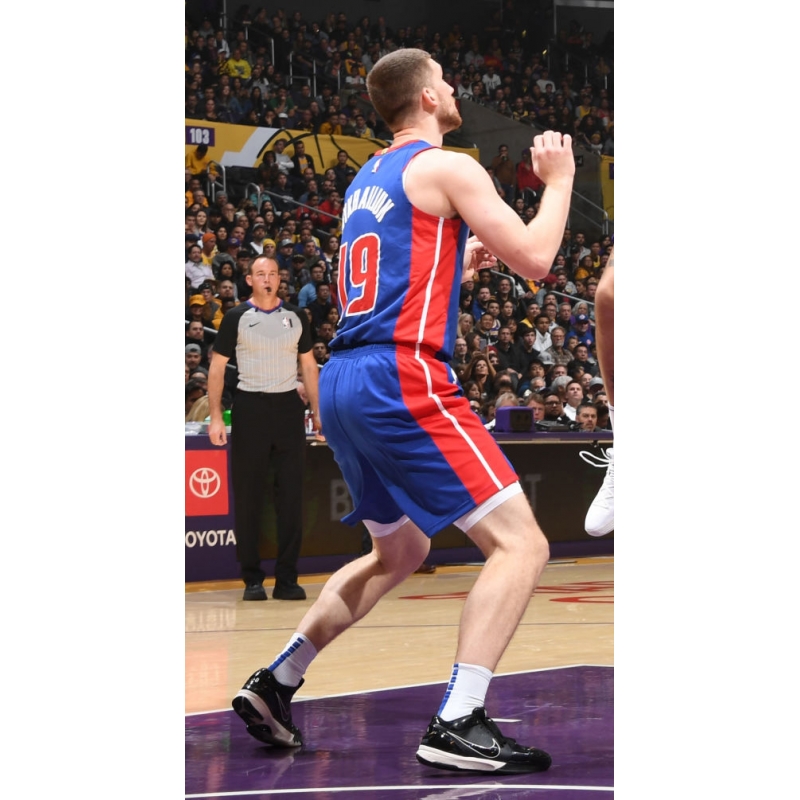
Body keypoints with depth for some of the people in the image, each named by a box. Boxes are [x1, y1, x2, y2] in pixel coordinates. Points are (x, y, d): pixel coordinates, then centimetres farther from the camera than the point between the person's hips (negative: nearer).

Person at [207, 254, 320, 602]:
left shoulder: (295, 317, 8)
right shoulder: (236, 318, 0)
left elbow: (308, 365, 14)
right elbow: (217, 367, -1)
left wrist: (317, 411, 7)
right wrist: (215, 417, -9)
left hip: (288, 407, 2)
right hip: (250, 407, -2)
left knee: (291, 495, 0)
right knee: (248, 498, 0)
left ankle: (287, 579, 5)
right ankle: (252, 579, 8)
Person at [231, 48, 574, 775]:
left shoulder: (368, 181, 21)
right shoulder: (447, 168, -4)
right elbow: (535, 258, -7)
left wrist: (468, 257, 30)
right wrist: (558, 179, 7)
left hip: (344, 385, 9)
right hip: (403, 380, -9)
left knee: (399, 553, 27)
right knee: (520, 544, -9)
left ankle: (273, 686, 26)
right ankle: (457, 725, -19)